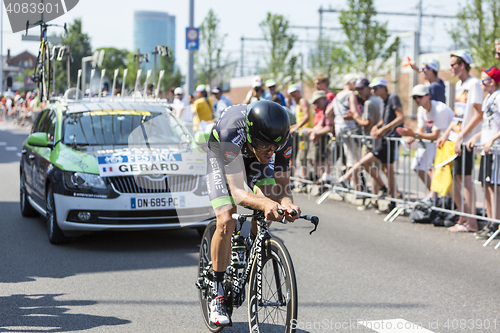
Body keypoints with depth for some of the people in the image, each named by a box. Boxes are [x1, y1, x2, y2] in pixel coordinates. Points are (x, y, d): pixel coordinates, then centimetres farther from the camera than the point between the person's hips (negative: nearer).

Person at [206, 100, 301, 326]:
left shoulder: (282, 139, -33)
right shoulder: (232, 132, -44)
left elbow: (282, 185, -25)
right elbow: (236, 190, -46)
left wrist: (287, 203, -48)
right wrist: (264, 203, -64)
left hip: (253, 156, 4)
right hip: (222, 155, -4)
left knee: (271, 203, -19)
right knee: (227, 221, -20)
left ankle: (251, 246, 13)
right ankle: (217, 296, -9)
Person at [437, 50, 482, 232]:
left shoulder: (474, 84, -11)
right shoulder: (458, 85, 17)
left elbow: (478, 115, -16)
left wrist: (460, 137, -19)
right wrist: (446, 134, 15)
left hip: (466, 141, -9)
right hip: (454, 139, 9)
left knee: (465, 178, -7)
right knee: (452, 176, 8)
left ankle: (470, 222, -2)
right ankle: (463, 216, 17)